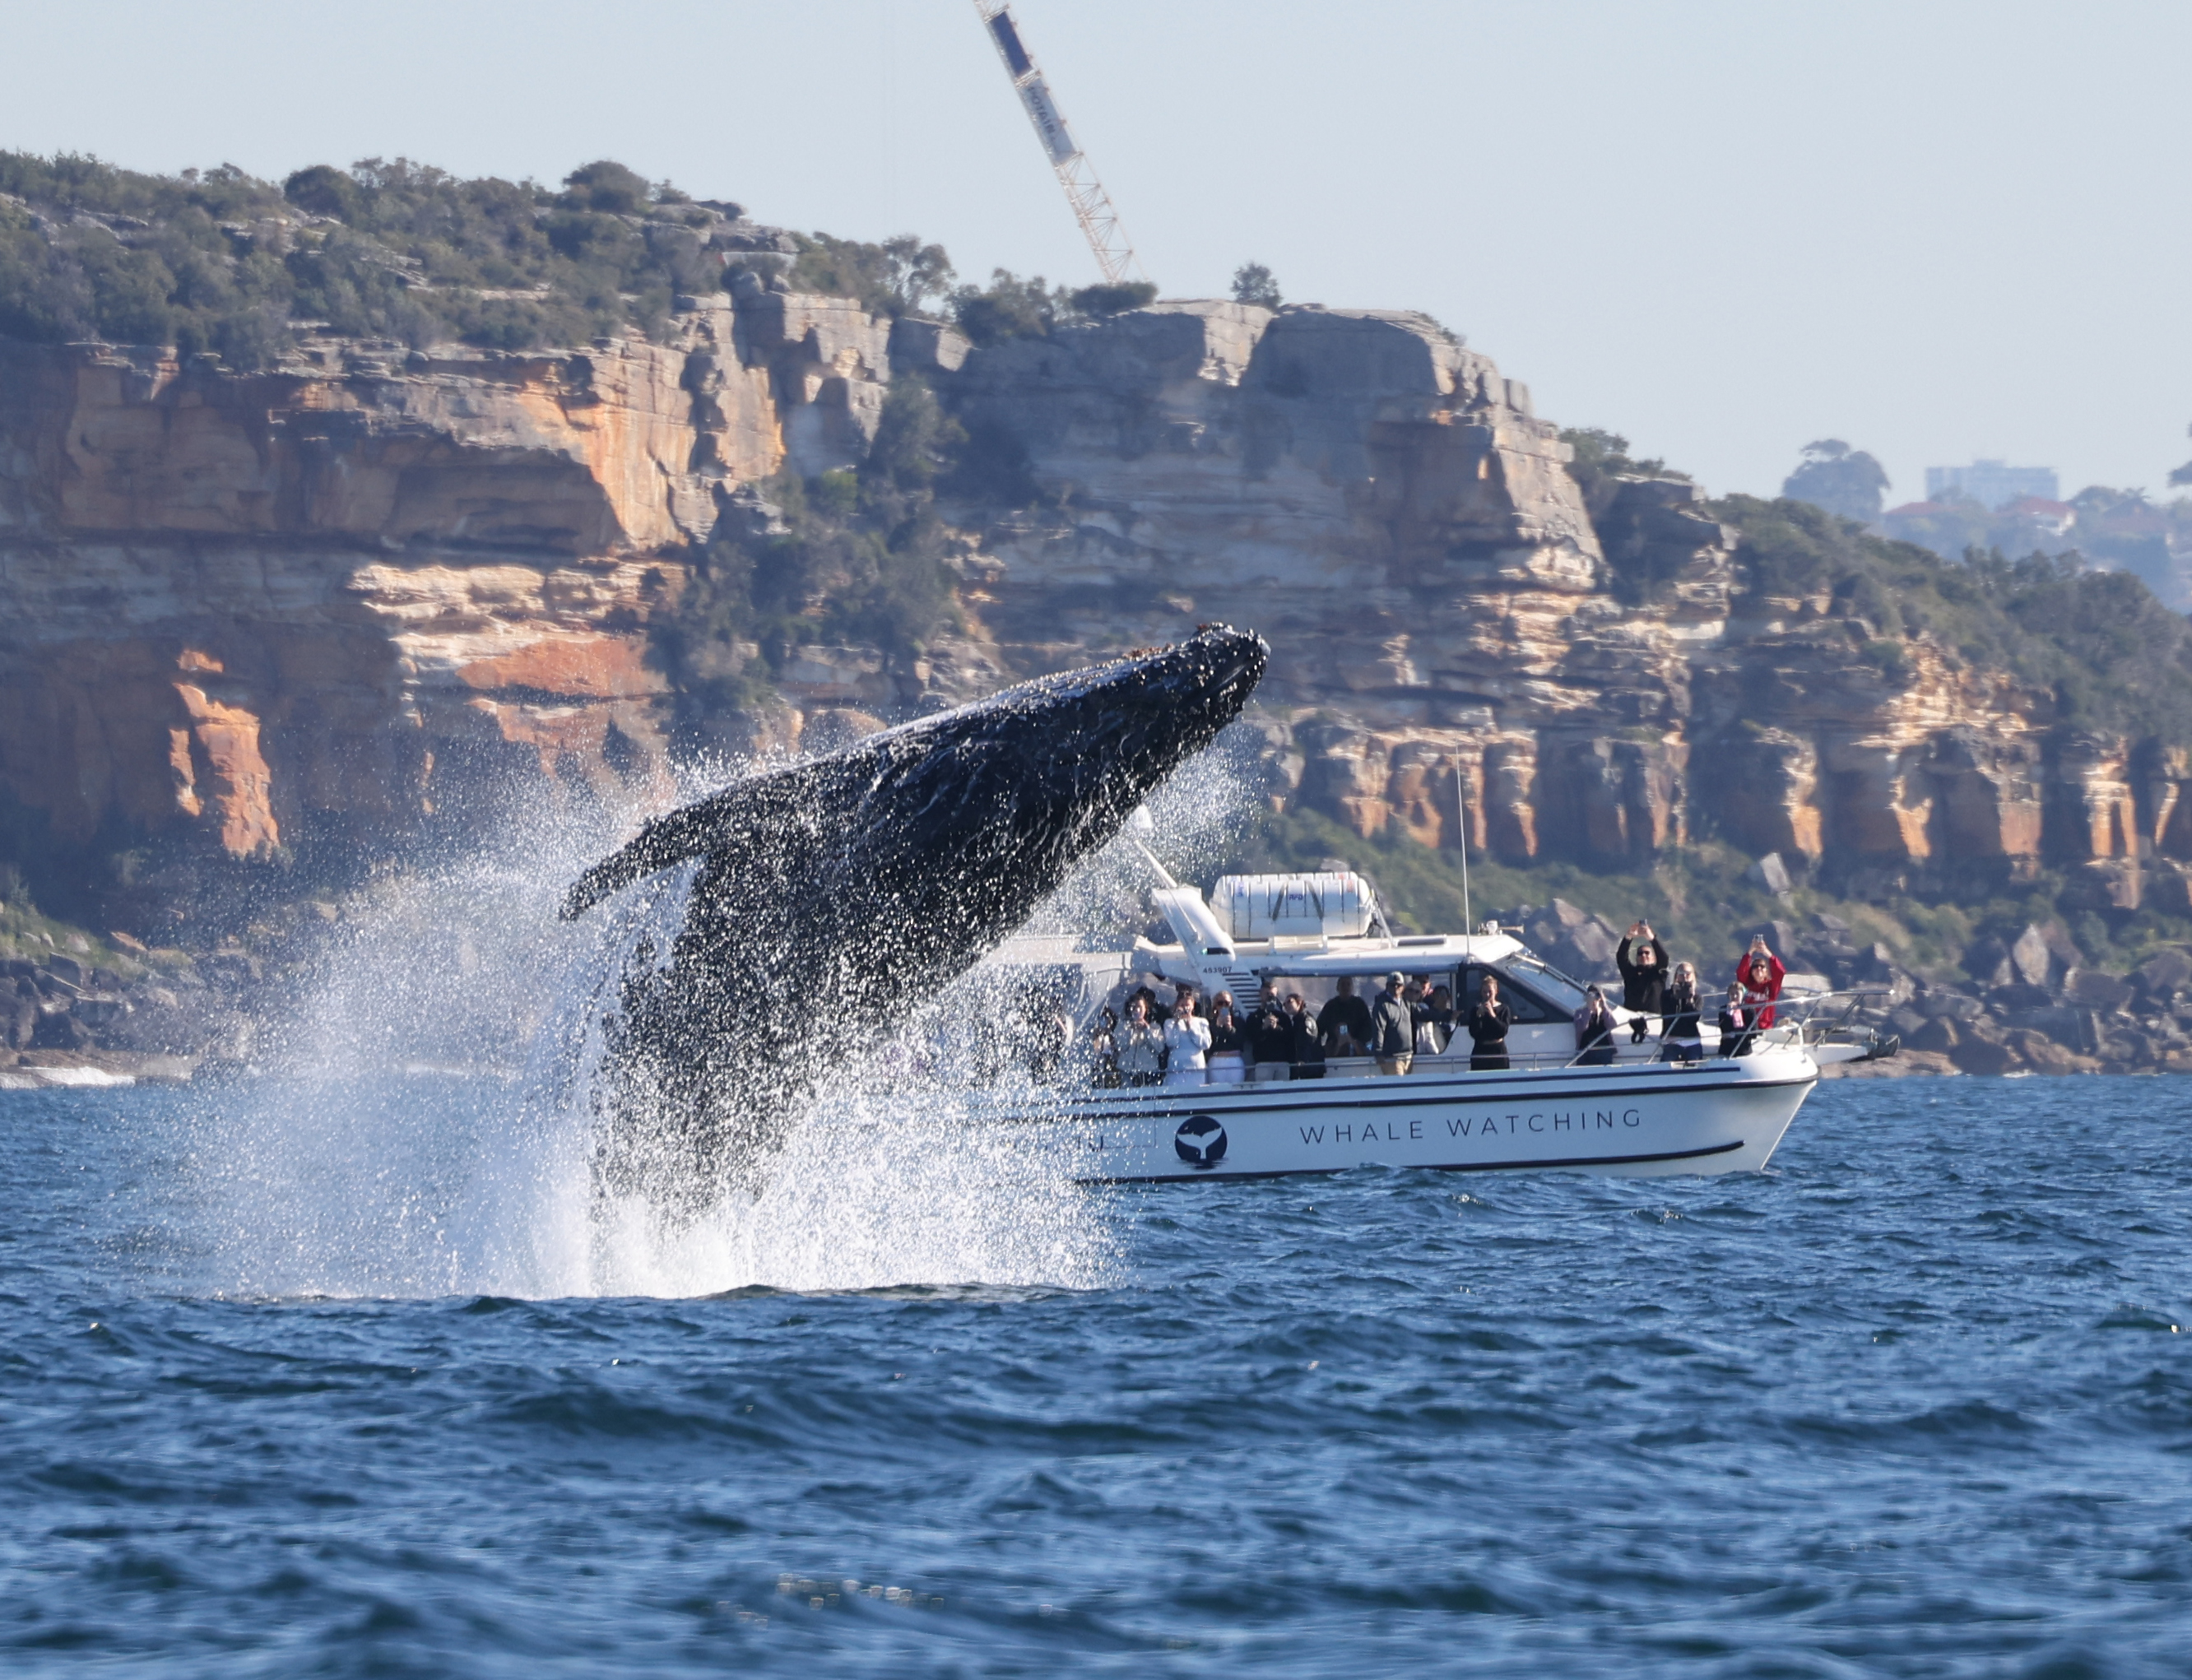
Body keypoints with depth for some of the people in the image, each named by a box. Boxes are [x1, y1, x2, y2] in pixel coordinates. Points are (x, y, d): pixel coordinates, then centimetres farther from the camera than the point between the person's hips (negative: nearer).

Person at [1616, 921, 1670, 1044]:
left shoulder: (1658, 974, 14)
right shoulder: (1631, 972, 17)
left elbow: (1663, 957, -2)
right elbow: (1621, 957, 3)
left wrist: (1651, 937, -16)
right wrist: (1629, 937, -11)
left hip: (1654, 1017, -1)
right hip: (1632, 1019, 1)